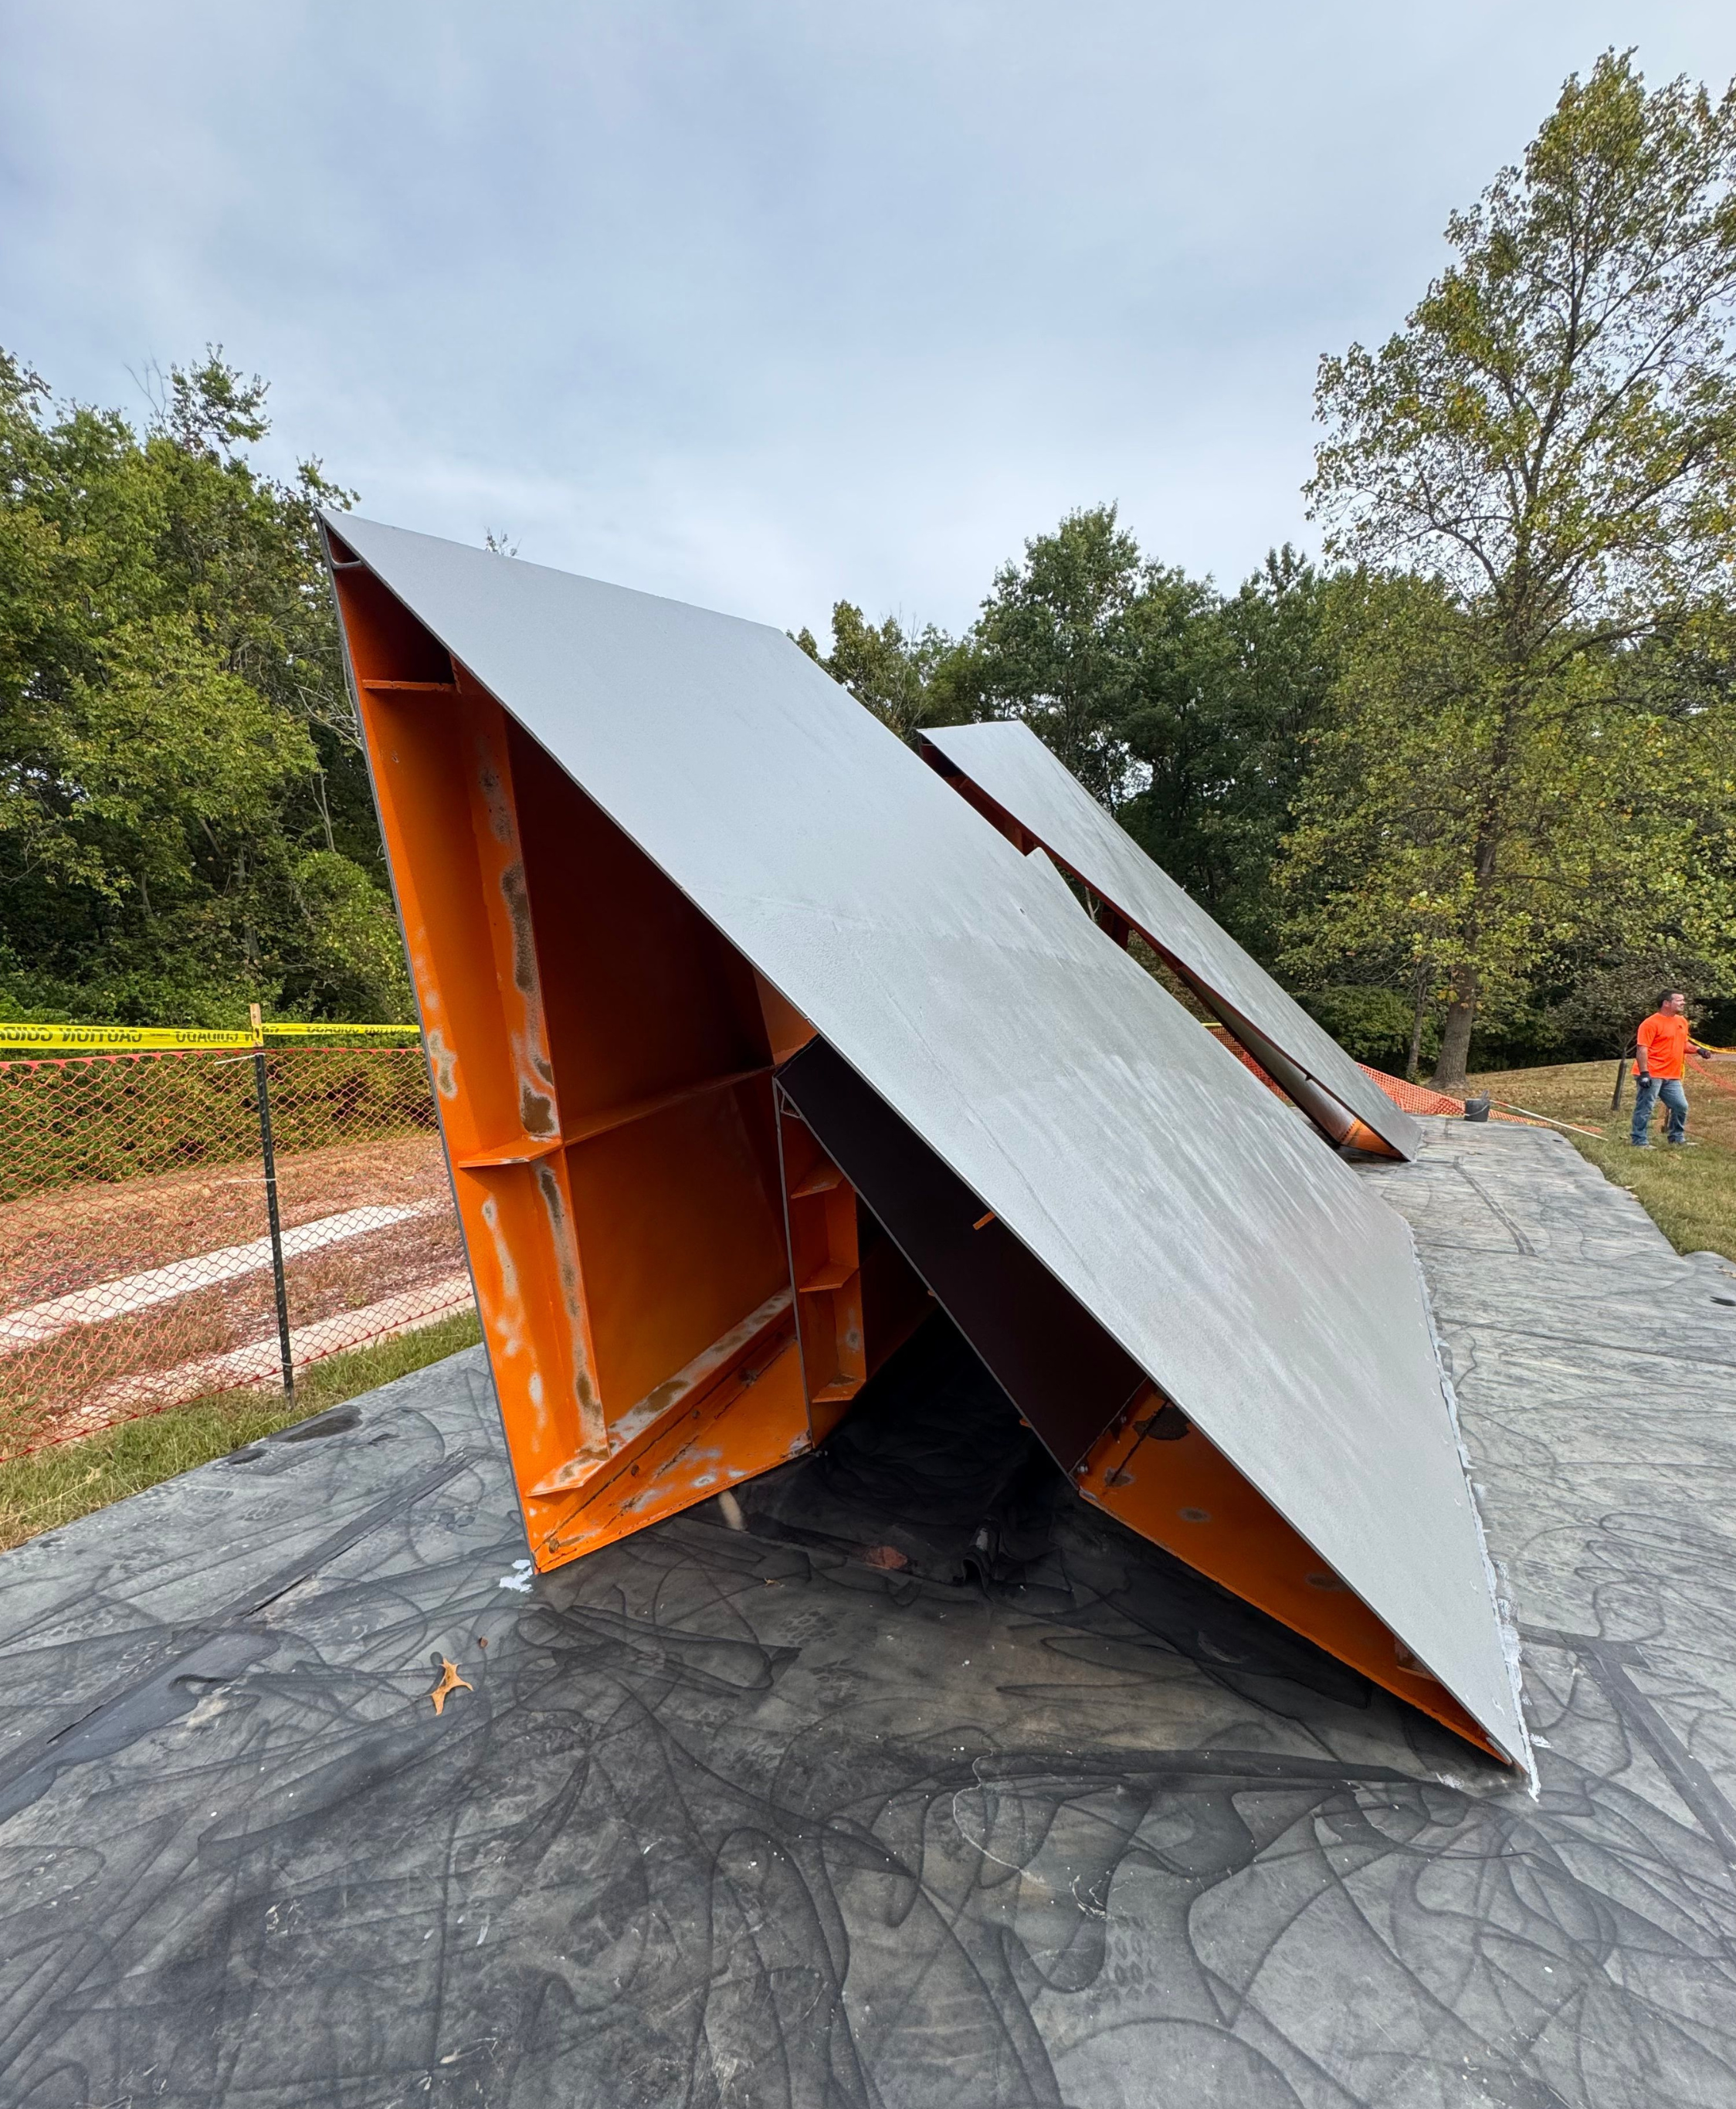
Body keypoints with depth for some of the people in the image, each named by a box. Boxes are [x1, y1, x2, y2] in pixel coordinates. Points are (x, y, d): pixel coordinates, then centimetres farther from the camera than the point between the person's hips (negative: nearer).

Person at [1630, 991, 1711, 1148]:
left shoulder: (1682, 1021, 15)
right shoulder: (1651, 1023, -12)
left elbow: (1683, 1043, 29)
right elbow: (1642, 1048, -17)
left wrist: (1697, 1049, 8)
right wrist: (1644, 1073, -24)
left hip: (1672, 1077, 9)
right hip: (1651, 1076, -8)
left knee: (1681, 1106, 12)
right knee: (1644, 1109, -5)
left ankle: (1677, 1140, 27)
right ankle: (1640, 1143, 2)